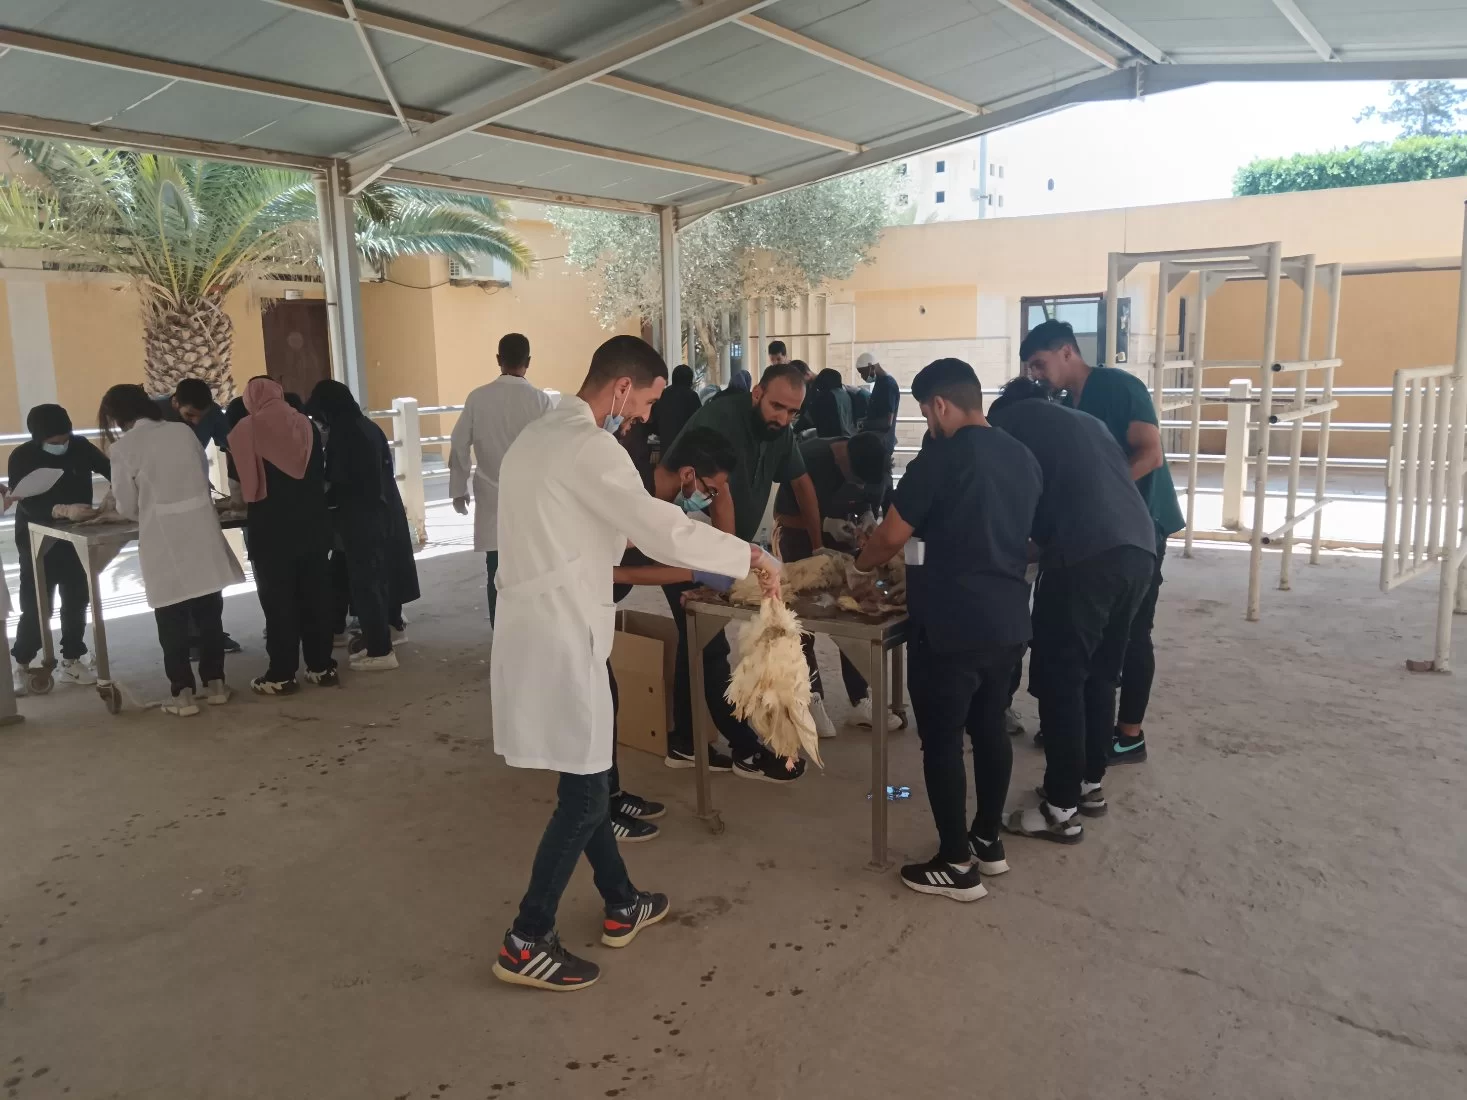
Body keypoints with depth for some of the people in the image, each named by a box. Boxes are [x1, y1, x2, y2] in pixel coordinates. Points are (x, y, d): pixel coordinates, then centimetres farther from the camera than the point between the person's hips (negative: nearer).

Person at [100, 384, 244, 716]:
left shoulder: (124, 447, -6)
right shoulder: (183, 431, 4)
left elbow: (127, 506, 0)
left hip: (164, 541, -3)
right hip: (201, 532, 4)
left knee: (172, 621, 7)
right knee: (209, 614, 12)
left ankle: (183, 693, 11)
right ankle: (215, 683, 20)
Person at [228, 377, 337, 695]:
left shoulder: (244, 431, -5)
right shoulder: (306, 426, 6)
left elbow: (242, 485, -1)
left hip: (269, 529, -3)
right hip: (311, 525, 4)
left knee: (277, 601, 2)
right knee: (315, 596, 9)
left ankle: (282, 675, 6)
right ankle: (322, 667, 15)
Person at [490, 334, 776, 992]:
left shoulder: (538, 435, 14)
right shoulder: (587, 447, -17)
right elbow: (661, 529, -23)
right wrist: (751, 557, -13)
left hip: (541, 627, 10)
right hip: (559, 639, -10)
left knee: (586, 776, 18)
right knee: (583, 794, 0)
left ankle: (622, 906, 32)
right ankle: (526, 943, 10)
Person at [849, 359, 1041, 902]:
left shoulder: (941, 458, -14)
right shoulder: (1023, 457, 9)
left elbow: (892, 535, -11)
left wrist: (860, 567, 8)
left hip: (951, 624, -8)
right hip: (1008, 619, 8)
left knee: (942, 740, 3)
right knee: (989, 727, 18)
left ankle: (956, 865, 10)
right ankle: (988, 841, 30)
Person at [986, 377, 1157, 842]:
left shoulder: (1010, 419, 14)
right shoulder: (1085, 421, 31)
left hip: (1085, 554, -7)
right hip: (1138, 548, 7)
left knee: (1060, 680, 1)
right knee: (1099, 675, 18)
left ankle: (1062, 808, 6)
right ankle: (1090, 783, 29)